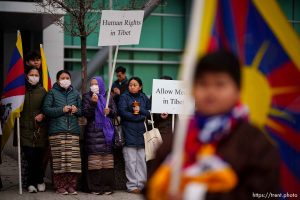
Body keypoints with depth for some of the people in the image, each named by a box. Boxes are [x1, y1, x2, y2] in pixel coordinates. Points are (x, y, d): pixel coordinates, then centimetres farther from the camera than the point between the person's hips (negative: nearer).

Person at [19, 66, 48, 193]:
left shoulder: (42, 91, 9)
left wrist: (43, 115, -7)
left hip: (40, 129, 1)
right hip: (25, 129, -1)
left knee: (39, 157, -1)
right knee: (30, 157, -9)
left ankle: (32, 182, 16)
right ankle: (38, 181, 5)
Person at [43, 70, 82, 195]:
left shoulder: (75, 93, 16)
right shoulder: (52, 93, 6)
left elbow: (82, 110, 20)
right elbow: (46, 109, -3)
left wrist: (77, 110, -3)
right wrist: (62, 110, -11)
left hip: (73, 130, 3)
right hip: (57, 131, -3)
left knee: (73, 159, -4)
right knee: (59, 159, -7)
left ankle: (71, 186, 5)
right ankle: (60, 186, 2)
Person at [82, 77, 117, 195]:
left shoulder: (108, 97, 14)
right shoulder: (87, 97, 7)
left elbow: (115, 112, 12)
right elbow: (86, 113, -4)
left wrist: (109, 111, -9)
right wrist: (93, 103, -18)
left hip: (107, 131, 2)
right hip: (93, 132, -2)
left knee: (107, 158, -2)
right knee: (94, 158, -8)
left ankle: (107, 186, 3)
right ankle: (95, 187, -4)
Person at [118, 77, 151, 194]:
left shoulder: (144, 98, 15)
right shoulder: (124, 97, 4)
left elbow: (149, 113, 7)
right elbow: (122, 112, -9)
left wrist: (140, 110, -10)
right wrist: (141, 116, -7)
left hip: (141, 132, 4)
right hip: (129, 132, -3)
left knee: (142, 160, 4)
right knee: (131, 160, -3)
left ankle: (141, 184, 9)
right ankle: (132, 185, 2)